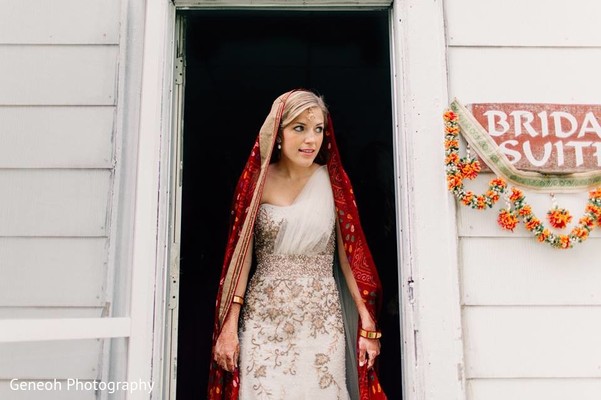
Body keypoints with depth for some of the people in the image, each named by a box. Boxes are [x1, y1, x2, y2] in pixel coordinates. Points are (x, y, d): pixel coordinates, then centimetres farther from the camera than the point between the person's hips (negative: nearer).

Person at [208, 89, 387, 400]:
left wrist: (368, 323, -4)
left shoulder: (332, 181, 0)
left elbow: (350, 252, 1)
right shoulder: (258, 180, 0)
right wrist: (230, 325, -4)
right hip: (264, 317, 0)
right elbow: (242, 252, 0)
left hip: (322, 318, 0)